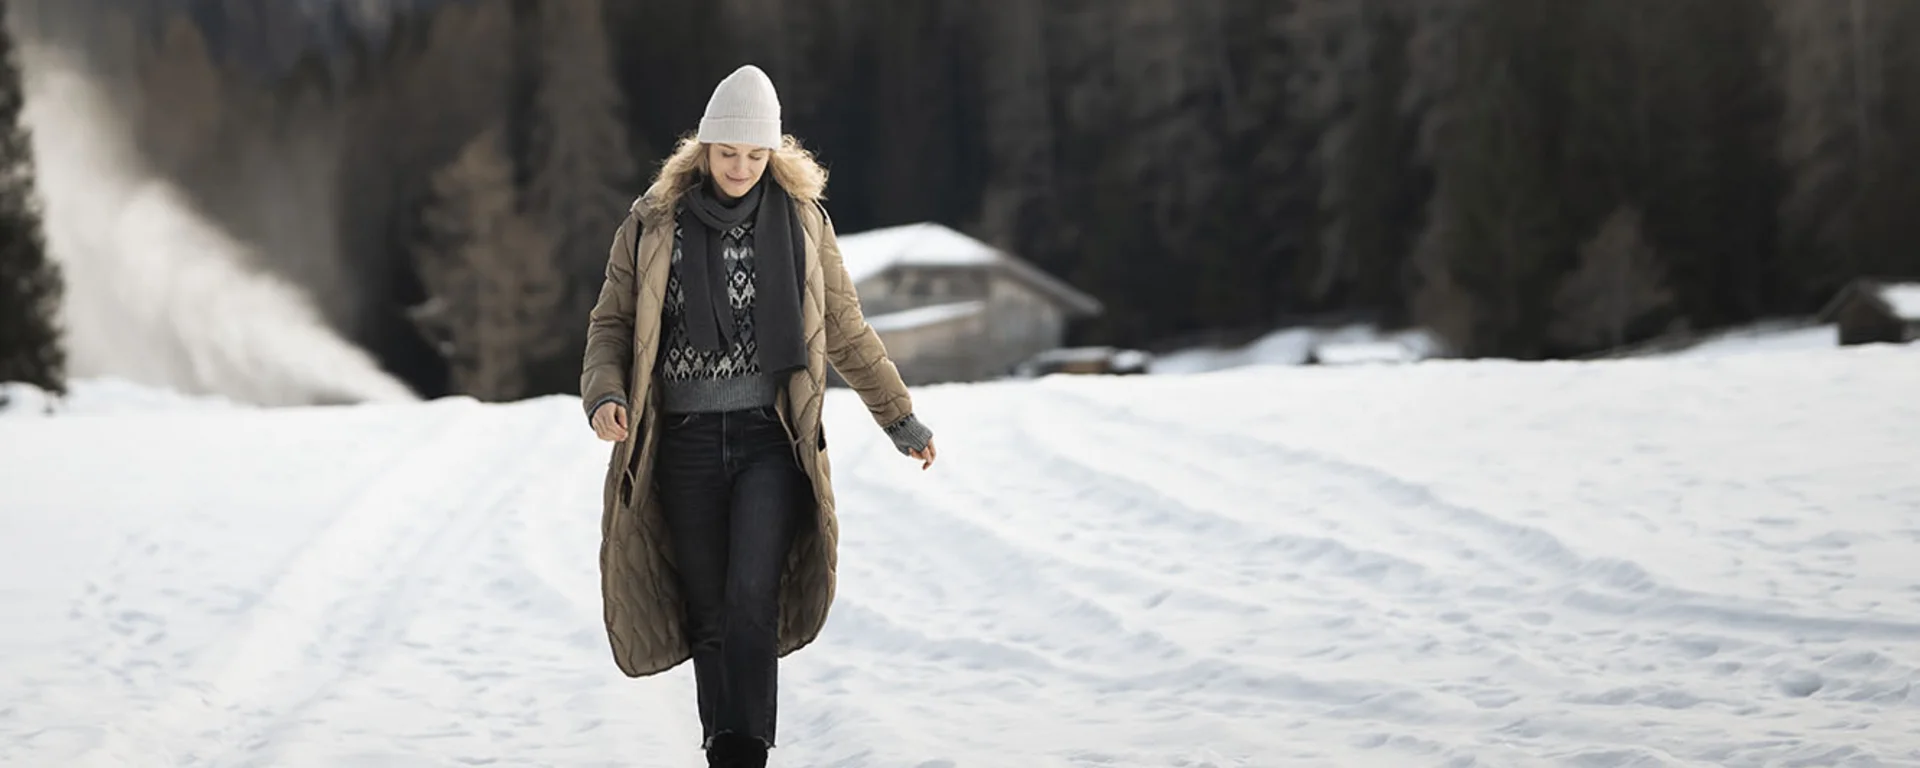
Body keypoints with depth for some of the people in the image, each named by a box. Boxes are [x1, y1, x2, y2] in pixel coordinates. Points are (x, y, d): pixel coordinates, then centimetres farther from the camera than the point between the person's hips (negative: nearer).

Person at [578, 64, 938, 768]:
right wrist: (604, 394, -13)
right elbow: (611, 321, 7)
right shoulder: (654, 223, 2)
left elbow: (846, 330, 13)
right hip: (685, 443, 1)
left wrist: (900, 418, 16)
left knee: (752, 598, -17)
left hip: (772, 439, -1)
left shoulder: (801, 219, 5)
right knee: (708, 616, 5)